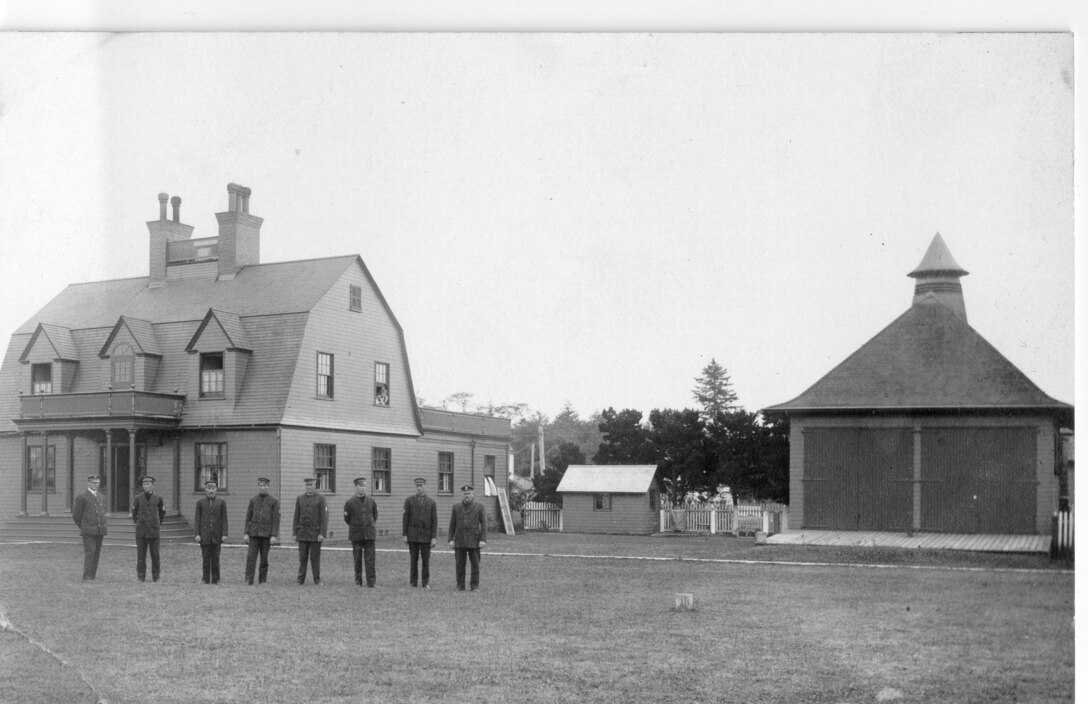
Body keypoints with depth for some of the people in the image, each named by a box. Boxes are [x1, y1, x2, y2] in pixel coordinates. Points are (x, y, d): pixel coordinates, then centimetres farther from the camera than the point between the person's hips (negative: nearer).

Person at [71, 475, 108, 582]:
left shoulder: (102, 497, 17)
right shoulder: (82, 497, -1)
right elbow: (76, 515, 3)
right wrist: (83, 528, 9)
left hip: (100, 530, 5)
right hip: (88, 532, -5)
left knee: (96, 553, 3)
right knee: (89, 552, -12)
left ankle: (92, 576, 6)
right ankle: (86, 577, -12)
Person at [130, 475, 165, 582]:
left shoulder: (158, 498, 3)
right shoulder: (138, 498, 3)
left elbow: (162, 511, 18)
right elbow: (134, 511, 18)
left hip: (154, 530, 0)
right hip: (141, 530, 0)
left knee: (155, 555, 0)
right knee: (141, 555, 0)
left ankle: (155, 576, 6)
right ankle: (141, 576, 6)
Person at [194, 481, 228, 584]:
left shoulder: (221, 503, 6)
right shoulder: (200, 503, 5)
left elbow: (224, 519, 3)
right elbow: (198, 519, 4)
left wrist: (224, 534, -5)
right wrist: (197, 534, -4)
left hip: (216, 535, 0)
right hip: (205, 534, 0)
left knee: (215, 558, 2)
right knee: (206, 557, -1)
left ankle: (215, 579, 6)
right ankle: (206, 579, 4)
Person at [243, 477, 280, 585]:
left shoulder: (274, 501, 0)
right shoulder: (253, 500, 8)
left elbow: (276, 519, -5)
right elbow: (248, 518, 9)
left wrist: (274, 535, -12)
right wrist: (246, 533, 0)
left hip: (267, 534, -2)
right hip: (254, 533, 2)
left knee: (264, 558, 3)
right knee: (251, 556, -9)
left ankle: (262, 580, 10)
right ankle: (248, 580, -13)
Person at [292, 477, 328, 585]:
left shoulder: (321, 499, -2)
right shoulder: (300, 499, 8)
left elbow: (324, 518, -7)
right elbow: (296, 518, 8)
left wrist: (322, 534, -16)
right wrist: (294, 534, 2)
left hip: (316, 533, -3)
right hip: (303, 533, 3)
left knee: (315, 558, -1)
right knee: (302, 557, 1)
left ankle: (317, 580, 5)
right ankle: (301, 580, 5)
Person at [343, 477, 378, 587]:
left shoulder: (371, 501, 4)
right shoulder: (350, 503, -2)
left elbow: (375, 516, 18)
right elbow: (346, 519, 7)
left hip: (369, 534, 1)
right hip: (356, 535, -1)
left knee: (370, 558, -4)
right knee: (357, 559, 4)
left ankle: (371, 582, -4)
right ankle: (358, 581, 12)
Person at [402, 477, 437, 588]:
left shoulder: (432, 502, 3)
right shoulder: (409, 501, 2)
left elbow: (434, 521, 0)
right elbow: (405, 518, 1)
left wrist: (434, 537, -7)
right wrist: (404, 535, -5)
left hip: (426, 535, 0)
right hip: (412, 535, 0)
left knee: (426, 560, 1)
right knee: (413, 559, 2)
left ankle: (425, 583, 8)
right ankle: (413, 583, 9)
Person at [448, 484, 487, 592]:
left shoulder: (479, 507, 3)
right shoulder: (456, 507, 9)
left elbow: (483, 524, -1)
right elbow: (452, 525, 9)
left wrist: (483, 540, -10)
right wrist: (451, 539, 1)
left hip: (474, 541, -2)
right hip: (460, 541, 2)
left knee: (475, 564, -2)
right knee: (460, 565, 2)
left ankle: (474, 586, 6)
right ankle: (460, 586, 8)